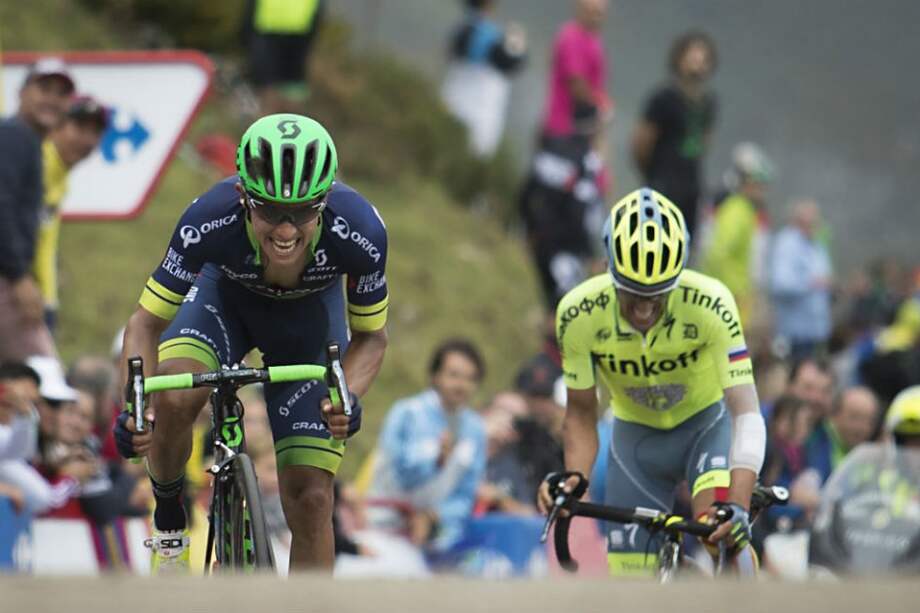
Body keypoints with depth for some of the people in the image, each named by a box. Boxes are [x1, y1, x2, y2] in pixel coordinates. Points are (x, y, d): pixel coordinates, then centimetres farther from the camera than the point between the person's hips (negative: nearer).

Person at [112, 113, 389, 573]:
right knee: (174, 400, -31)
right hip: (227, 297, 0)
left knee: (311, 501, -8)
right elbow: (147, 323, -24)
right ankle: (169, 524, -2)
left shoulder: (359, 233, -36)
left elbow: (370, 336, -16)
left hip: (311, 312, 0)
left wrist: (348, 398, -37)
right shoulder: (210, 221, -38)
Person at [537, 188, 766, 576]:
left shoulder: (710, 305, -33)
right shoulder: (579, 314, -26)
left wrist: (738, 506, -49)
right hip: (636, 436, 2)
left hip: (705, 425, -2)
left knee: (720, 532, -34)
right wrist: (575, 477, -30)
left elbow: (746, 413, -35)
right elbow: (581, 411, -10)